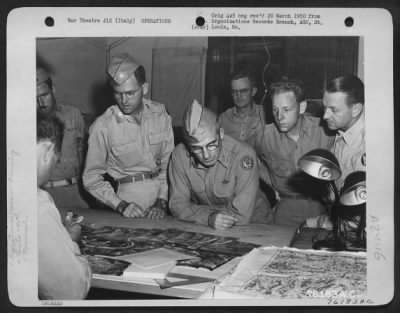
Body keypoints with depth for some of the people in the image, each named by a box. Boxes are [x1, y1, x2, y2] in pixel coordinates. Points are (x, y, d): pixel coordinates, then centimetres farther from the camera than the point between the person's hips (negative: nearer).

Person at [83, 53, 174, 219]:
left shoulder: (159, 113, 0)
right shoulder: (102, 126, -9)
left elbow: (168, 161, 3)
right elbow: (92, 178, -2)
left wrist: (162, 201, -6)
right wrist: (121, 205, -12)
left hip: (163, 190, 3)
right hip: (130, 196, -2)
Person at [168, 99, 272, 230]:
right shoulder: (179, 155, -13)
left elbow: (241, 216, -24)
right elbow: (177, 205, -9)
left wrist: (198, 210, -16)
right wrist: (209, 217, -25)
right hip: (206, 229, 2)